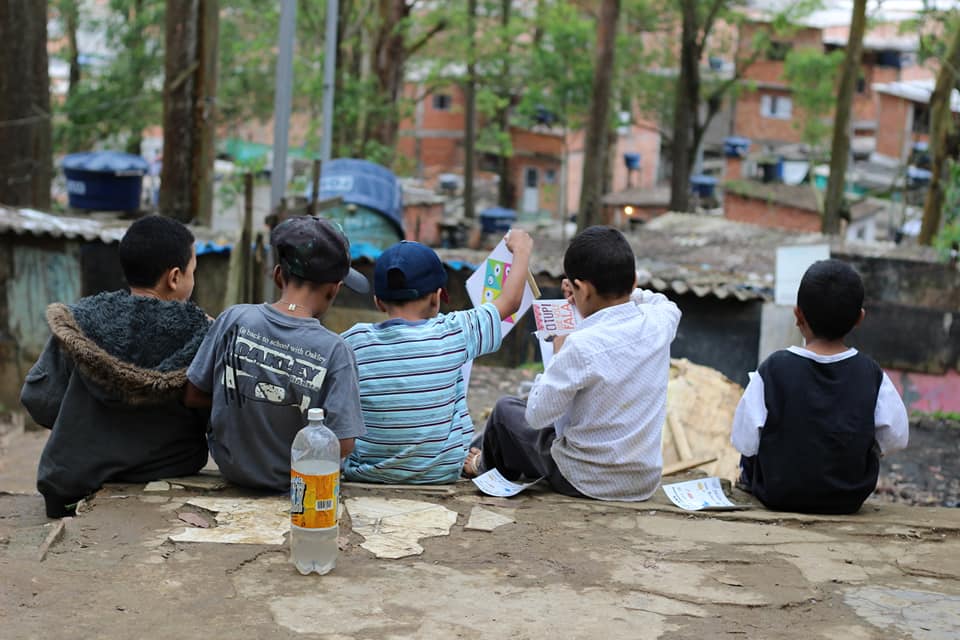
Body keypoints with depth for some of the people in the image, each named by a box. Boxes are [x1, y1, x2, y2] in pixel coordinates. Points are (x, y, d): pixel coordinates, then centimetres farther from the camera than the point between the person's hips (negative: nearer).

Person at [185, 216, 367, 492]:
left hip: (230, 466, 3)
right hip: (290, 481, -3)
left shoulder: (233, 319, -14)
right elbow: (342, 445, -21)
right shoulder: (335, 351, -22)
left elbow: (193, 396, -5)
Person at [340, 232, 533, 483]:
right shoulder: (452, 334, -12)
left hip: (366, 477, 1)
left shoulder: (353, 342, -10)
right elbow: (510, 301, 3)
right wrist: (521, 250, 20)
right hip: (440, 477, -1)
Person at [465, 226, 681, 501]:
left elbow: (536, 414, -17)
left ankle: (486, 466, 47)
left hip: (586, 482, -6)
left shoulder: (582, 346, -27)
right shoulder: (659, 323, -10)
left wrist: (559, 354, -5)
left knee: (506, 409, 18)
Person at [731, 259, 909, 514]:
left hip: (778, 495, -1)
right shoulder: (872, 375, -12)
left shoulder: (773, 370, -17)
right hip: (849, 500, 1)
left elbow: (745, 442, -14)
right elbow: (895, 440, -3)